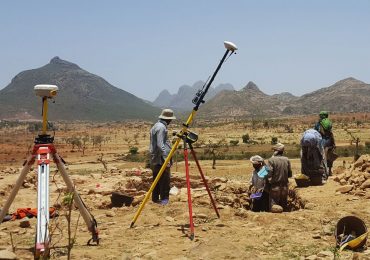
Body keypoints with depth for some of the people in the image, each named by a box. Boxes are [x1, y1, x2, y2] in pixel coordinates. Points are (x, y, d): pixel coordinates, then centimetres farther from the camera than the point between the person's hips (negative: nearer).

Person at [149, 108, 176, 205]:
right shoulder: (161, 127, -14)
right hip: (161, 159, -10)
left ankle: (155, 198, 17)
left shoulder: (156, 126, 16)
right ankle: (164, 199, -3)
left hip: (154, 159, 10)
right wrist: (166, 159, -21)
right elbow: (160, 145, -21)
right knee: (165, 179, -5)